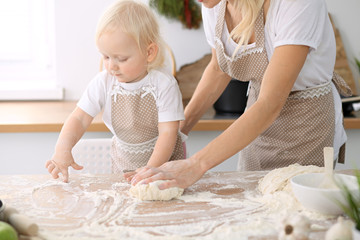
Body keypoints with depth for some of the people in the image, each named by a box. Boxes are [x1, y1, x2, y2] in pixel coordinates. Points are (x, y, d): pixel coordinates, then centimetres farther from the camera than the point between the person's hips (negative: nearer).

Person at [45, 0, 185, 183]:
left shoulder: (164, 85, -20)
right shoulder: (103, 82, -10)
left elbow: (168, 132, -21)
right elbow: (79, 119, -11)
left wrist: (151, 169, -34)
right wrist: (63, 149, -29)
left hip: (164, 160, -3)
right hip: (123, 162, 3)